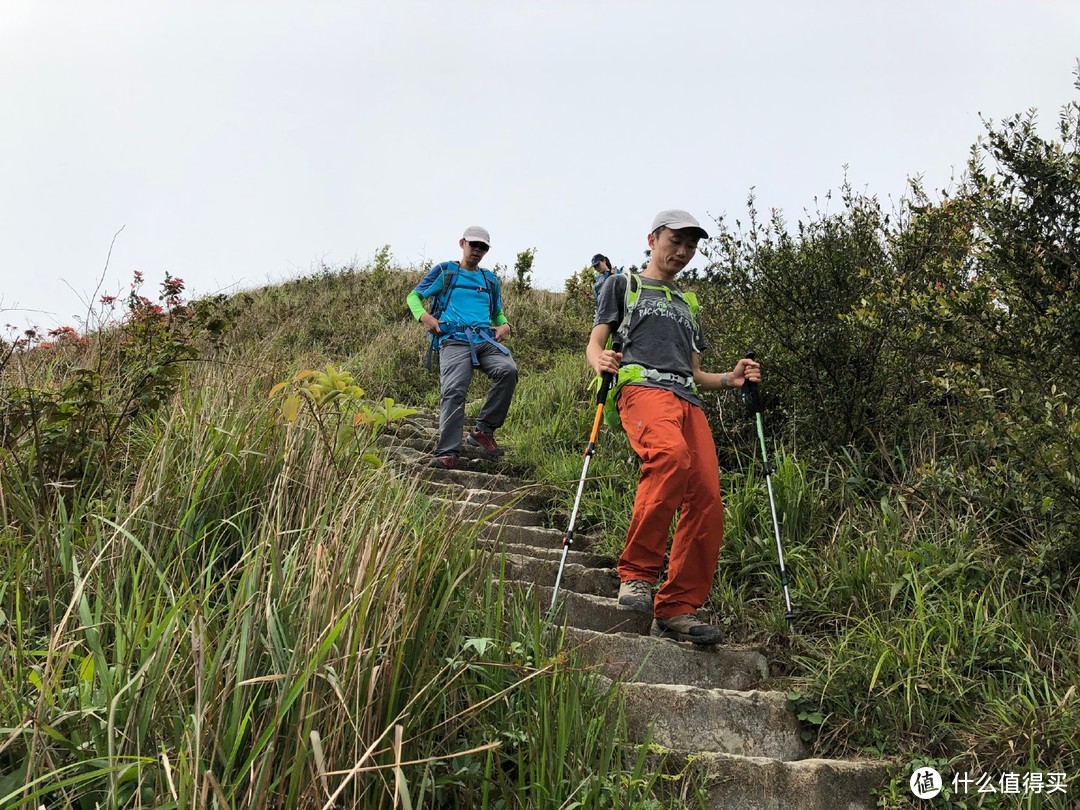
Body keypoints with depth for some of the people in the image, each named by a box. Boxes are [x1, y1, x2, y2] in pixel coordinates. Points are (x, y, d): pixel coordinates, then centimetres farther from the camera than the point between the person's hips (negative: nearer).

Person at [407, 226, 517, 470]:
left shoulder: (491, 280, 28)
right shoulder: (444, 271, 17)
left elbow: (498, 312, 36)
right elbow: (414, 296, 17)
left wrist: (504, 324, 12)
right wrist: (423, 315, -5)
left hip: (486, 339, 3)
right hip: (454, 340, -3)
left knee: (508, 370, -27)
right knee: (454, 390, -24)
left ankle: (483, 430, -16)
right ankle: (447, 453, -24)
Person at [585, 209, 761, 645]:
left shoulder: (688, 305, 35)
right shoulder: (624, 286, 22)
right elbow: (595, 343, 12)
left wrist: (730, 379, 12)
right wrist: (600, 360, -13)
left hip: (688, 400, 6)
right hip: (642, 388, -5)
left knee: (707, 502, -13)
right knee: (671, 456, -37)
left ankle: (677, 610, -6)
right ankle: (636, 574, -27)